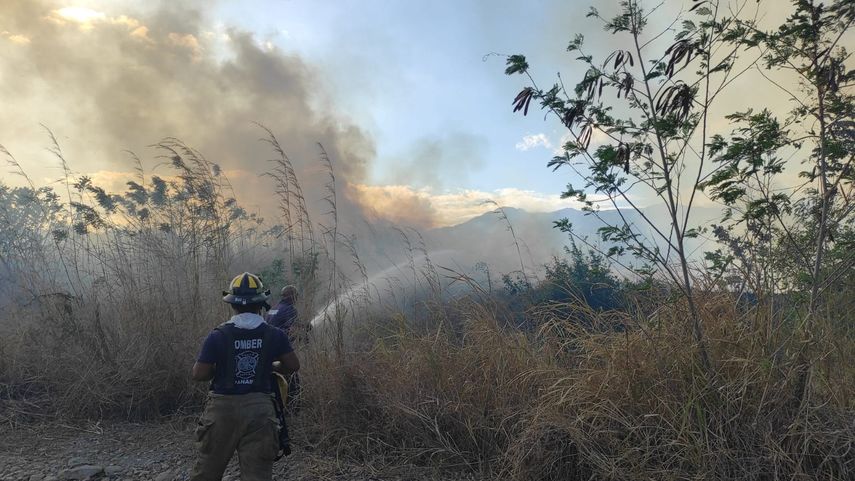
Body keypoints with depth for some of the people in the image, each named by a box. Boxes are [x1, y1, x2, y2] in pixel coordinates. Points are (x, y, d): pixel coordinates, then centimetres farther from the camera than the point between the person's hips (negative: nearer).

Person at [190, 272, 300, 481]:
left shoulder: (218, 336, -9)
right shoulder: (275, 335, -5)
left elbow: (199, 374, -8)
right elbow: (293, 366, 4)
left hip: (223, 409, 0)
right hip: (259, 409, 0)